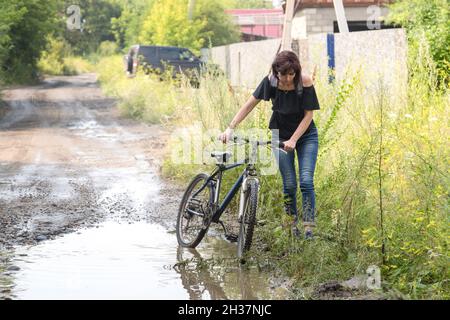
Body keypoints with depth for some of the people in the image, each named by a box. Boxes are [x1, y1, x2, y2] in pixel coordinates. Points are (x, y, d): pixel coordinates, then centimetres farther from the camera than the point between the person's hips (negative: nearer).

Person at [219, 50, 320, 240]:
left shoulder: (305, 82, -22)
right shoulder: (271, 81, -17)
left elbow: (308, 114, -17)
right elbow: (250, 104, -12)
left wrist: (293, 140, -24)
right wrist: (230, 128, -20)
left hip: (306, 135, -2)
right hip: (281, 136, 2)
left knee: (306, 181, -13)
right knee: (289, 184, -3)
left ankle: (309, 227, -10)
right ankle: (293, 222, 14)